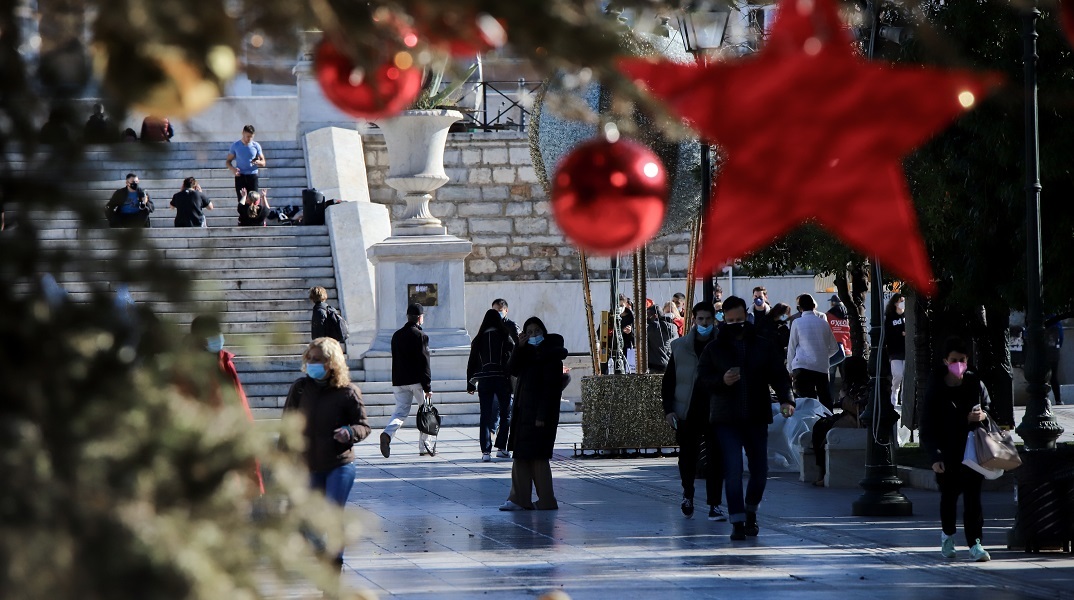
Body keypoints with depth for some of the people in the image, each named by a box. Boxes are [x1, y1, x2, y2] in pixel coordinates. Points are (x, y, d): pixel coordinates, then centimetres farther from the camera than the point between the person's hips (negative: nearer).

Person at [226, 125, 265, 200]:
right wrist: (232, 169, -14)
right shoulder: (236, 146, 2)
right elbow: (228, 161, 8)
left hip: (252, 176, 0)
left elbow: (263, 162, 8)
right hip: (240, 176, 0)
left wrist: (258, 162, -17)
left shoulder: (256, 146, 3)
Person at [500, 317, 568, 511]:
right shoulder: (529, 352, 13)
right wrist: (520, 347, -11)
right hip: (524, 411, 8)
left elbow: (550, 387, -16)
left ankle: (547, 500, 1)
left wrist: (542, 416, -21)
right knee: (520, 457, 7)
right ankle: (519, 499, 10)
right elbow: (513, 369, 2)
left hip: (539, 412, -8)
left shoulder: (551, 356, -11)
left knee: (537, 457, -5)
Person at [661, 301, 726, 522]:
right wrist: (668, 409, -1)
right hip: (687, 414, 1)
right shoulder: (680, 348, 4)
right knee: (687, 457, 8)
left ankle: (714, 505, 0)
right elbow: (668, 381, 8)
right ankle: (688, 494, 34)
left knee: (716, 458, -5)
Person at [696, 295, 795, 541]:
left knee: (759, 469, 4)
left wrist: (786, 400, -14)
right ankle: (738, 522, -7)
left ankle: (751, 512, 30)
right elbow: (702, 379, 2)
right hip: (726, 419, -2)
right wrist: (721, 381, -19)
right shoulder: (714, 349, 6)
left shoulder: (763, 346, 9)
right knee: (733, 469, -10)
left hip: (756, 418, 2)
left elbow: (779, 375, 4)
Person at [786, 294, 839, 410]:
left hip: (802, 367, -3)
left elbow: (791, 348, 4)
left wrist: (789, 369, 12)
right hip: (822, 368, 3)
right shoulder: (823, 322, 12)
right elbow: (834, 348, 18)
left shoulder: (797, 323, 2)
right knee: (826, 402, 6)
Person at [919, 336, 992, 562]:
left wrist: (983, 415, -11)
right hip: (947, 454, 0)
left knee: (973, 496, -6)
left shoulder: (975, 384, -1)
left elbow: (989, 406, 14)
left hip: (972, 449, 0)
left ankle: (975, 543, -6)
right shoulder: (936, 389, -7)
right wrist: (935, 457, -14)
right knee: (949, 495, 13)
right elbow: (927, 427, -7)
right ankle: (947, 535, 37)